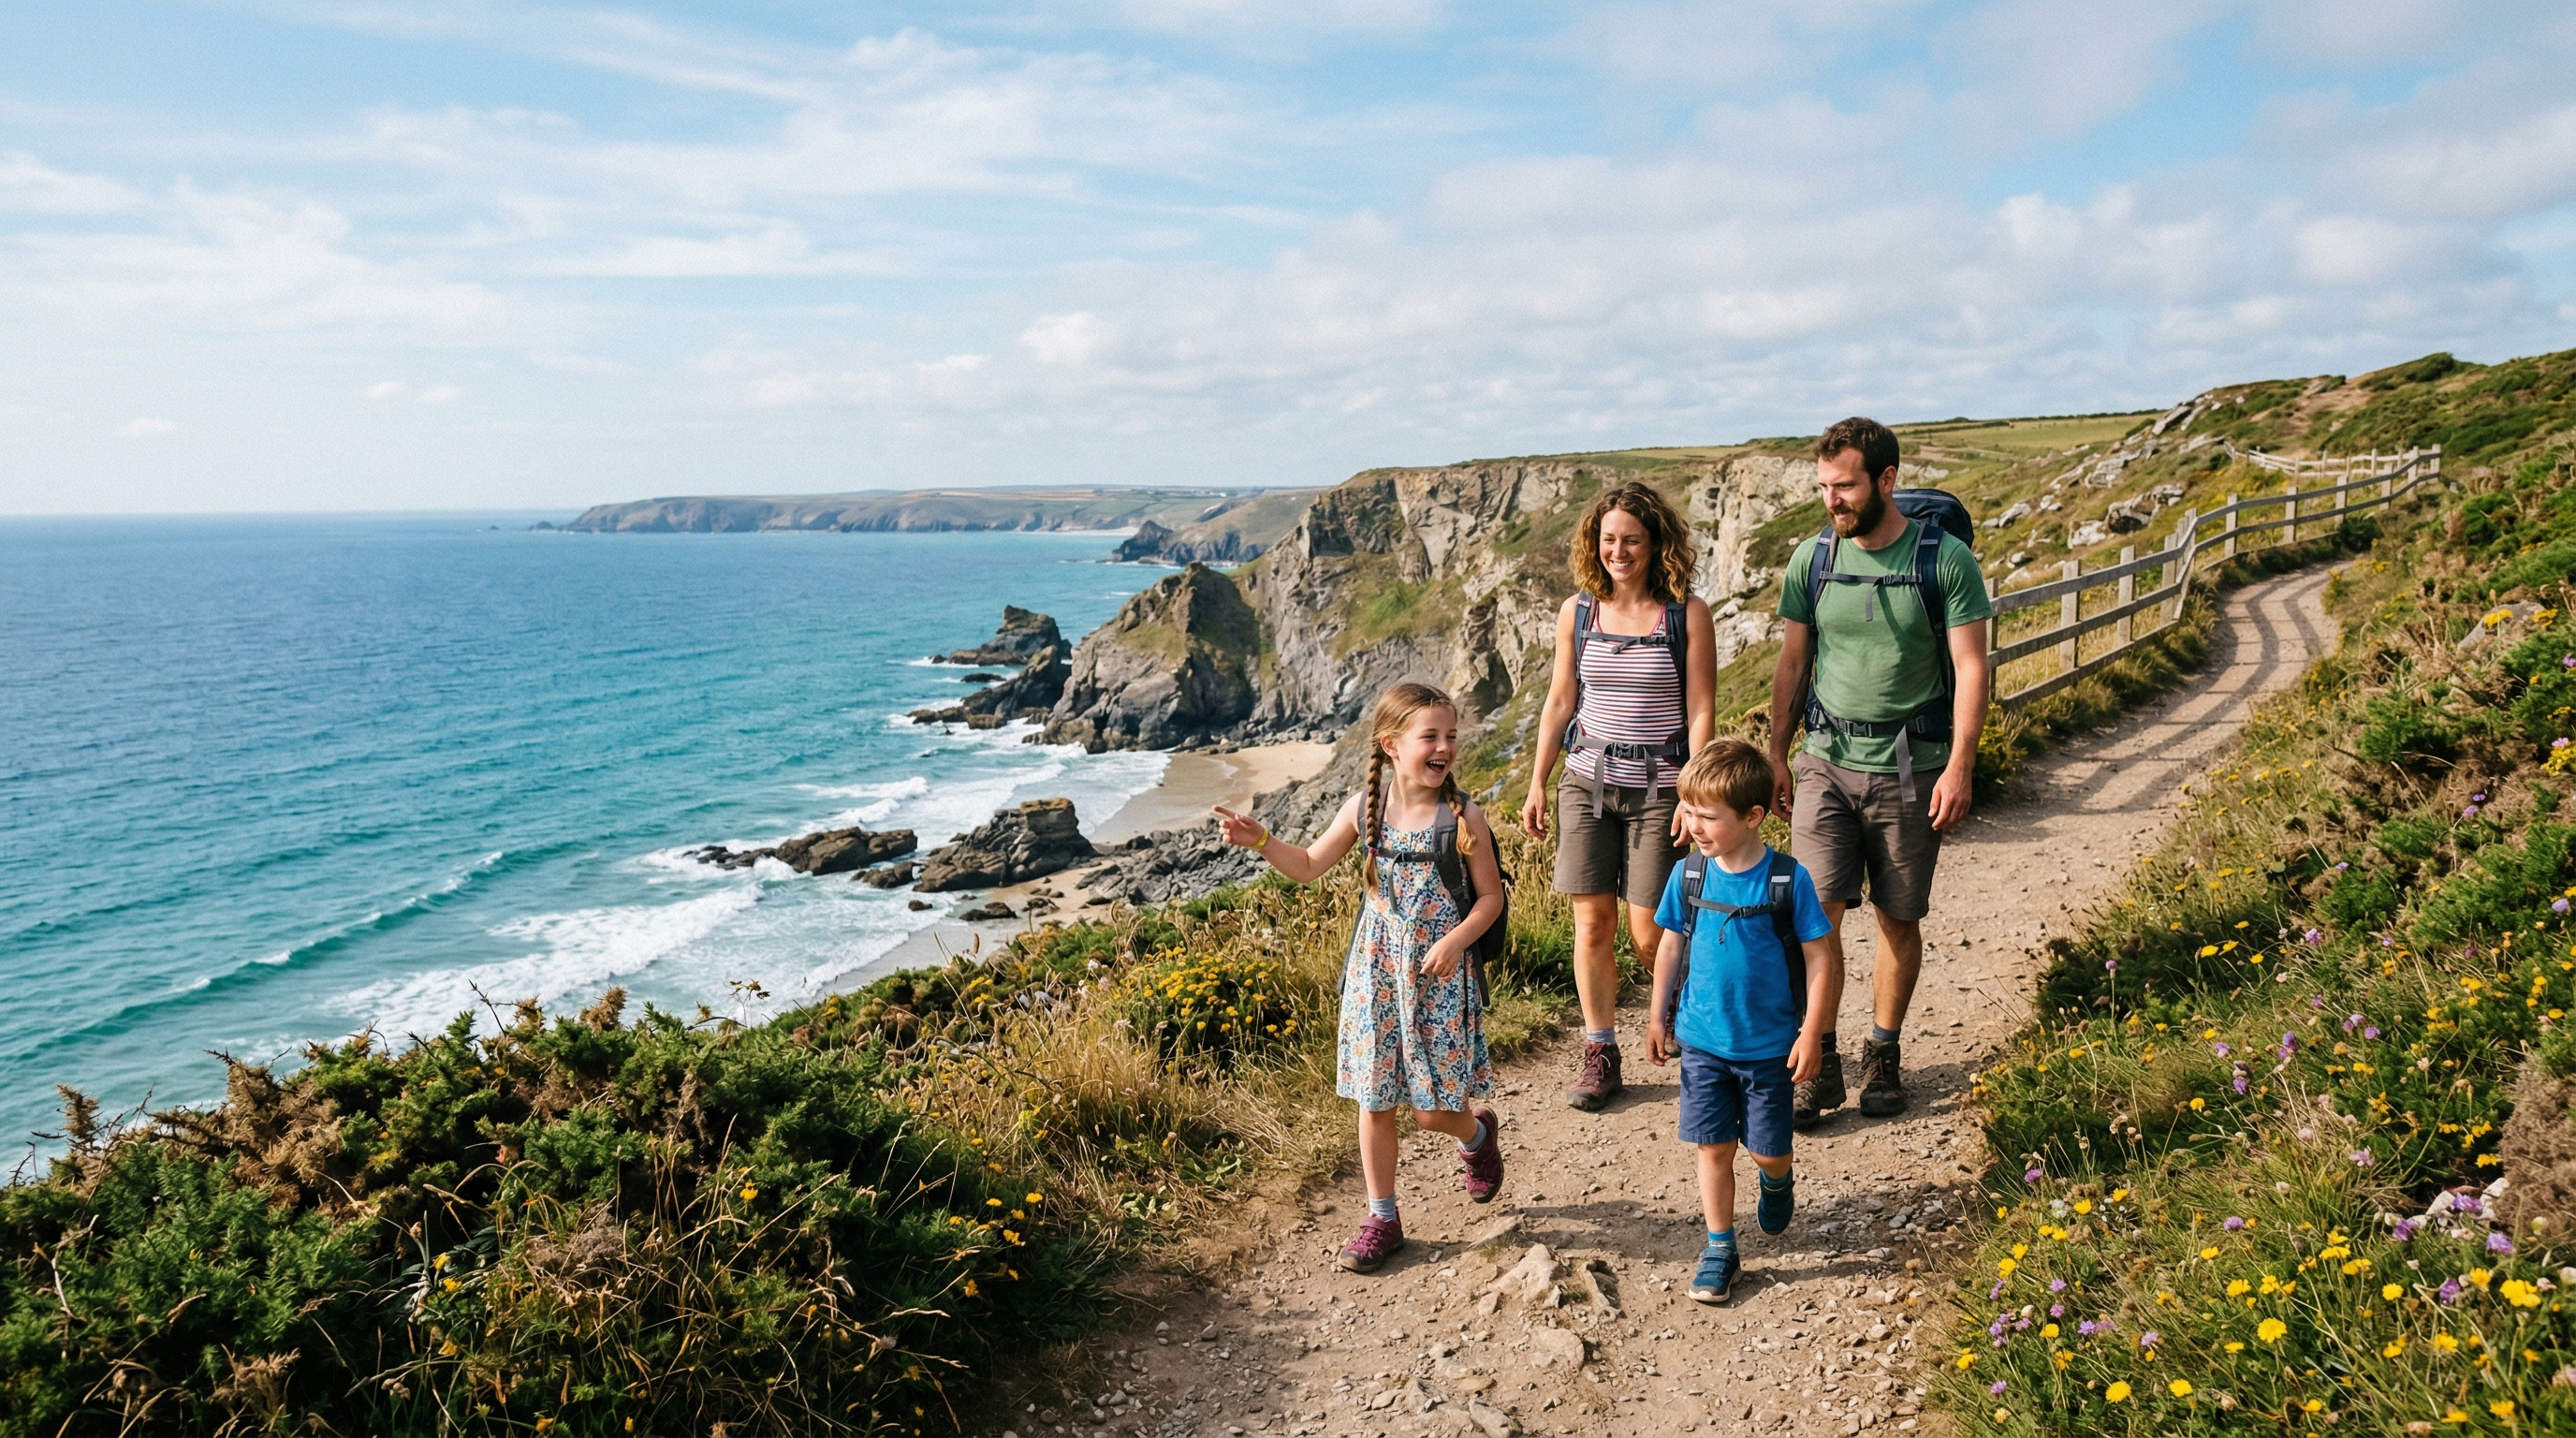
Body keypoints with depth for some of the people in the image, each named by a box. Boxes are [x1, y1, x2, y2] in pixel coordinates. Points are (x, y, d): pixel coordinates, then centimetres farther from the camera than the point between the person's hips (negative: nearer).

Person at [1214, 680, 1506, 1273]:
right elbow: (1309, 866, 9)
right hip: (1377, 973, 3)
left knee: (1434, 1109, 1)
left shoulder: (1462, 817, -10)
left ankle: (1478, 1134, 37)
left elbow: (1490, 897, -3)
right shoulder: (1365, 807, -2)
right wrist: (1261, 840, -6)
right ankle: (1383, 1218, 23)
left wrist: (1456, 940, -18)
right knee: (1375, 1101, 8)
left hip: (1440, 975, -3)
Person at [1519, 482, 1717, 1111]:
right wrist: (1537, 783, 9)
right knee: (1592, 924, 2)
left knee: (1650, 933, -1)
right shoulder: (1577, 612, 4)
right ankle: (1599, 1055, 15)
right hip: (1587, 782, 3)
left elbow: (1700, 711, -5)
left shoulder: (1688, 613, -5)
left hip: (1658, 788, -3)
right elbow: (1559, 702, 10)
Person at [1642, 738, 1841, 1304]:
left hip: (1769, 1046, -2)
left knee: (1768, 1149, 10)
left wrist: (1811, 1033, -9)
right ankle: (1719, 1247, 21)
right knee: (1713, 1147, 7)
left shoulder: (1787, 880, -16)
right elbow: (1671, 947, 6)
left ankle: (1776, 1181, 45)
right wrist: (1658, 1017, 9)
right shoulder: (1688, 875, -7)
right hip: (1702, 1042, 2)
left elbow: (1821, 957, -9)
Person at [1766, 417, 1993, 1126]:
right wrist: (1776, 756, 7)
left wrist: (1959, 767, -13)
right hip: (1826, 762, 2)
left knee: (1899, 921, 8)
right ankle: (1820, 1063, 5)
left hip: (1910, 769, -1)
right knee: (1816, 913, -7)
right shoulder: (1812, 560, 2)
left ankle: (1883, 1054, 25)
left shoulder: (1946, 559, -7)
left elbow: (1971, 667, -6)